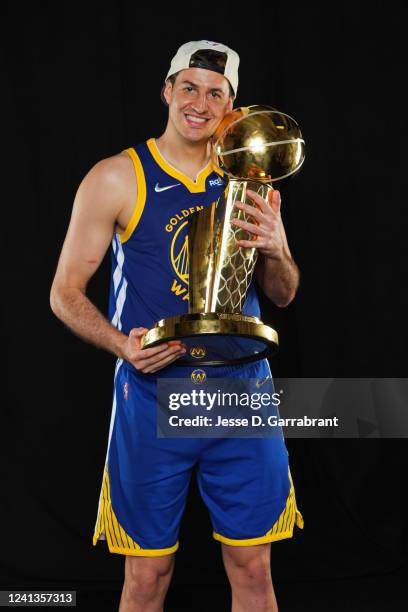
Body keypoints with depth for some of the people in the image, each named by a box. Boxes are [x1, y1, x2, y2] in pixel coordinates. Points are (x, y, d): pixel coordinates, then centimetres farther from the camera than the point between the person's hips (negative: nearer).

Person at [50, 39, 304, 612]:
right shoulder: (116, 178, -4)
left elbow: (282, 295, 12)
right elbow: (65, 292, -2)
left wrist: (277, 251, -10)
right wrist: (122, 345, -19)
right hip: (153, 399, -3)